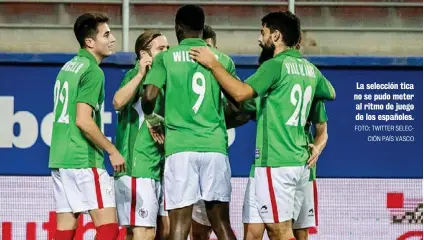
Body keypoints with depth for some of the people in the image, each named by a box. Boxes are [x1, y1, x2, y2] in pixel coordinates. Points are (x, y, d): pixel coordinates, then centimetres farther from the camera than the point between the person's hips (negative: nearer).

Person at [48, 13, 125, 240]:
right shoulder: (93, 72, -11)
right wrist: (112, 150, -11)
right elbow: (83, 120, -19)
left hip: (59, 158, 9)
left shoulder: (68, 67, 16)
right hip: (84, 160, -9)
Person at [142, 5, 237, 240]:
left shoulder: (165, 58, 3)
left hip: (179, 146, -2)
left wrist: (151, 118, 13)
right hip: (215, 146, 2)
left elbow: (149, 96, -8)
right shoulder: (222, 59, 10)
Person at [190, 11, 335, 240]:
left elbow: (241, 92, -22)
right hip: (300, 161, 8)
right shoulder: (309, 68, 13)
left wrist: (213, 64, -13)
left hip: (275, 162, -8)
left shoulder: (275, 65, -11)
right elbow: (331, 93, 31)